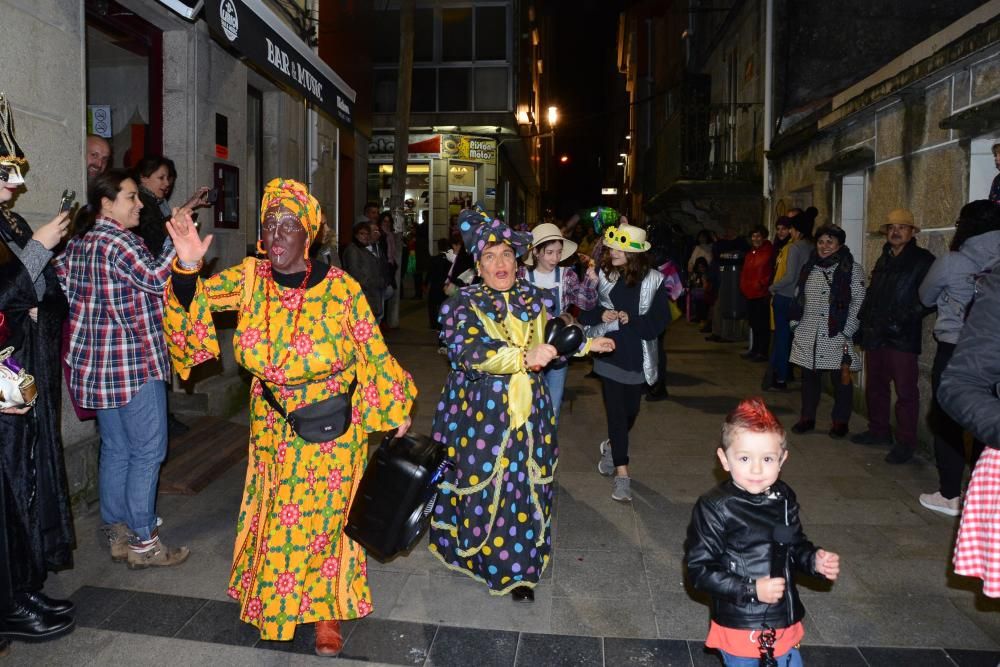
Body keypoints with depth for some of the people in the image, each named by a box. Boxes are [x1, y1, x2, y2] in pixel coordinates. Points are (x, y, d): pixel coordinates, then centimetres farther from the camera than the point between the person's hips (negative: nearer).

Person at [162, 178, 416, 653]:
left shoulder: (340, 288, -15)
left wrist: (394, 410, -1)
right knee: (275, 510, 16)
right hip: (273, 422, 3)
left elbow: (372, 351, -8)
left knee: (324, 513, 7)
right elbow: (194, 299, -9)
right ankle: (273, 600, 40)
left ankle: (326, 609, 29)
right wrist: (187, 266, -30)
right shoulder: (250, 277, -7)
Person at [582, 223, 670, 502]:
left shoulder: (653, 280, -7)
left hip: (637, 356, 1)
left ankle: (611, 446, 47)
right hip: (610, 353, -1)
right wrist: (600, 314, -18)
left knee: (631, 410, 17)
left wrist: (632, 320, -22)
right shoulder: (603, 276, -4)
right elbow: (584, 311, 3)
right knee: (616, 412, -3)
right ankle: (622, 475, 2)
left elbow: (660, 320, -8)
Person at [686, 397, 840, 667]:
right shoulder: (714, 508, -20)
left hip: (785, 624, 5)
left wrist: (815, 560, -6)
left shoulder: (784, 499, -2)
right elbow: (699, 571, -19)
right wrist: (752, 589, -23)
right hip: (738, 629, -5)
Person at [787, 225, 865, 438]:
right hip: (808, 337, 5)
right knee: (809, 377, 12)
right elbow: (798, 299, 18)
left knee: (841, 379, 2)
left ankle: (840, 422, 15)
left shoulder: (852, 269, -3)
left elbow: (858, 302, -8)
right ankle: (807, 418, 23)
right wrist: (795, 323, 9)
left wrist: (847, 332, -13)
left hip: (837, 338, -5)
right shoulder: (808, 268, 13)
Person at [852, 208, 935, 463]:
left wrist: (904, 318, -19)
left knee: (906, 391, -3)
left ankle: (906, 442, 4)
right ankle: (878, 431, 29)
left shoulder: (923, 260, -4)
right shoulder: (883, 261, 19)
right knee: (874, 386, 15)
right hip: (875, 335, 7)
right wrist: (865, 322, 14)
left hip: (902, 338, -7)